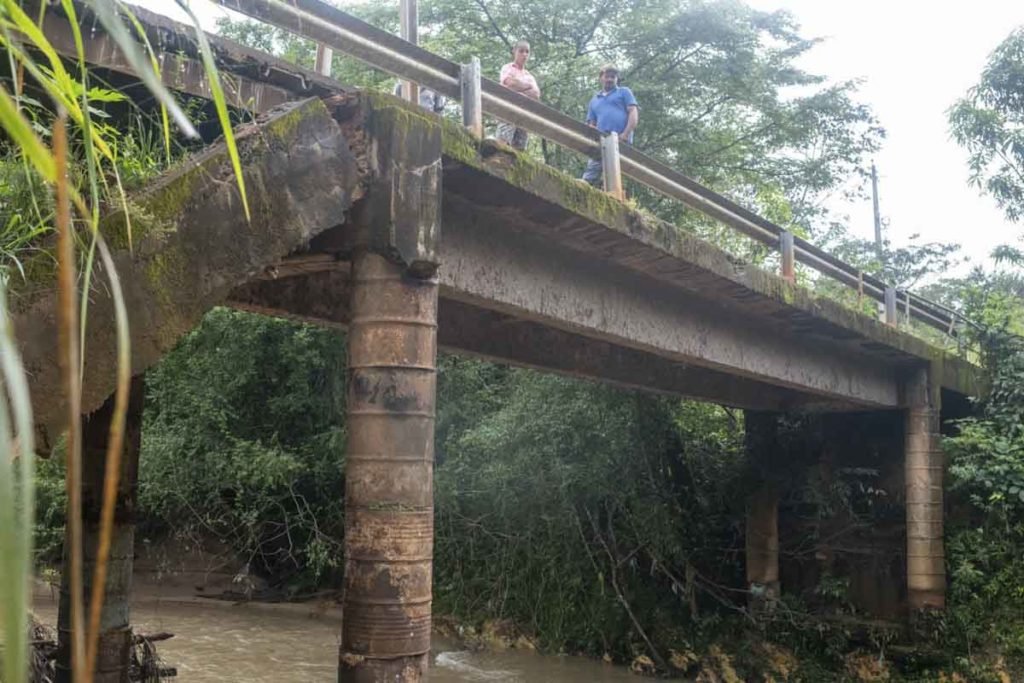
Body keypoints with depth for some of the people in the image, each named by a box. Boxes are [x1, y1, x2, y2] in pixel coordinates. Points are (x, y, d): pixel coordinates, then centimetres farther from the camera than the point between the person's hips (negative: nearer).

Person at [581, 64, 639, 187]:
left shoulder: (624, 92, 17)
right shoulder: (594, 100, 29)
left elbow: (633, 113, 4)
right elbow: (591, 124, 25)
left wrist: (626, 134, -12)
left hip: (620, 141, -4)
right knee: (589, 178, -9)